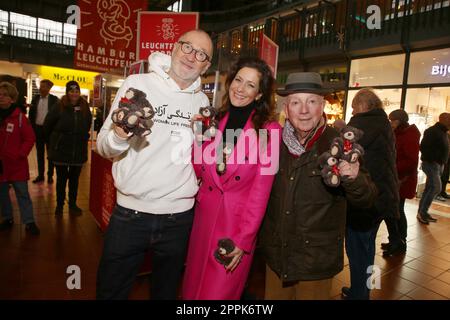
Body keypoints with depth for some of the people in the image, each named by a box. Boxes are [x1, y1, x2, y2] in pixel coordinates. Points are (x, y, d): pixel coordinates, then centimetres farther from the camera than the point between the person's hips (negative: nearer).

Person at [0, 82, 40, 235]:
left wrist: (20, 155, -12)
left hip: (17, 164, -4)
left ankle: (29, 222, 9)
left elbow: (30, 138, -7)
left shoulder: (19, 116, -9)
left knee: (22, 193, 2)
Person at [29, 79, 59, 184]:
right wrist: (32, 127, 3)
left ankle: (50, 175, 15)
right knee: (39, 153, 10)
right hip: (37, 128, 4)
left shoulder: (54, 99, -6)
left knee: (50, 153, 6)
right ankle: (40, 175, 19)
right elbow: (31, 114, 9)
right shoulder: (35, 98, 6)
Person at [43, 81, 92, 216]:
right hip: (61, 150, -2)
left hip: (79, 151, 2)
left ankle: (72, 204, 27)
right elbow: (47, 125, 1)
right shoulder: (60, 107, -8)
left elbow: (87, 126, 13)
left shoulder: (85, 107, -1)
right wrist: (54, 139, 9)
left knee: (74, 179, 13)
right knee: (61, 178, 10)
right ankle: (59, 205, 24)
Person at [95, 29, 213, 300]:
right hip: (130, 213, -2)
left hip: (179, 216, 3)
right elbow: (104, 147, -5)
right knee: (110, 291, 15)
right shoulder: (138, 84, -4)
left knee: (166, 291, 23)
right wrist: (119, 136, -27)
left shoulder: (202, 100, 5)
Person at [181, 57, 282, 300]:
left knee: (219, 293, 10)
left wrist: (244, 239, -12)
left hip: (238, 223, -4)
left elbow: (261, 190, -11)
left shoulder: (269, 129, -10)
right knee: (191, 289, 19)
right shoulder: (214, 121, 3)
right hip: (203, 218, 4)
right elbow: (198, 169, 9)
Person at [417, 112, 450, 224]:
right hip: (431, 164, -9)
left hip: (438, 165, 9)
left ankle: (422, 212, 17)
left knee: (429, 189, 11)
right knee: (436, 188, -13)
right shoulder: (432, 131, -14)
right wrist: (432, 160, -20)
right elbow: (423, 147, -23)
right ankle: (422, 212, -6)